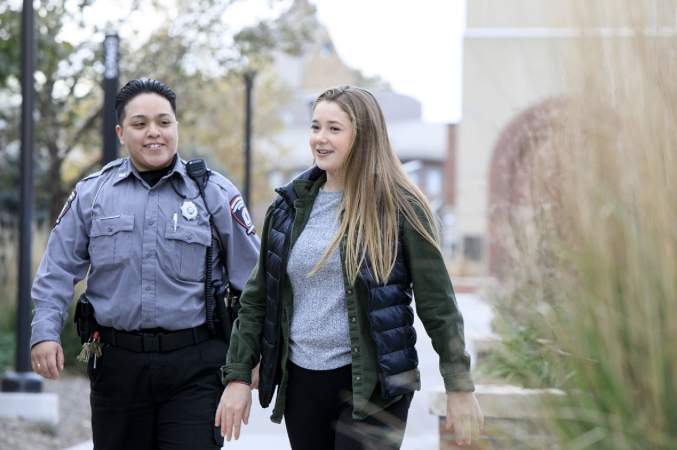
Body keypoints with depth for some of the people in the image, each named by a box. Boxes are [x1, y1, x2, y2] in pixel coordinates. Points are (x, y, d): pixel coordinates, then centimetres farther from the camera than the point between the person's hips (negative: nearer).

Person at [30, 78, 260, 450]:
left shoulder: (214, 193, 4)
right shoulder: (91, 194, 8)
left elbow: (251, 277, 6)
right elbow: (57, 272, 10)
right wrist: (45, 333, -2)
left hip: (194, 366, -2)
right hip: (117, 363, 2)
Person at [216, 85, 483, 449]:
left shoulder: (399, 208, -3)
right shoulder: (289, 207, 9)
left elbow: (438, 305, -2)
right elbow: (256, 299, 14)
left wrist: (460, 388, -4)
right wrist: (237, 376, 8)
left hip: (372, 387, -5)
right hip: (302, 382, 5)